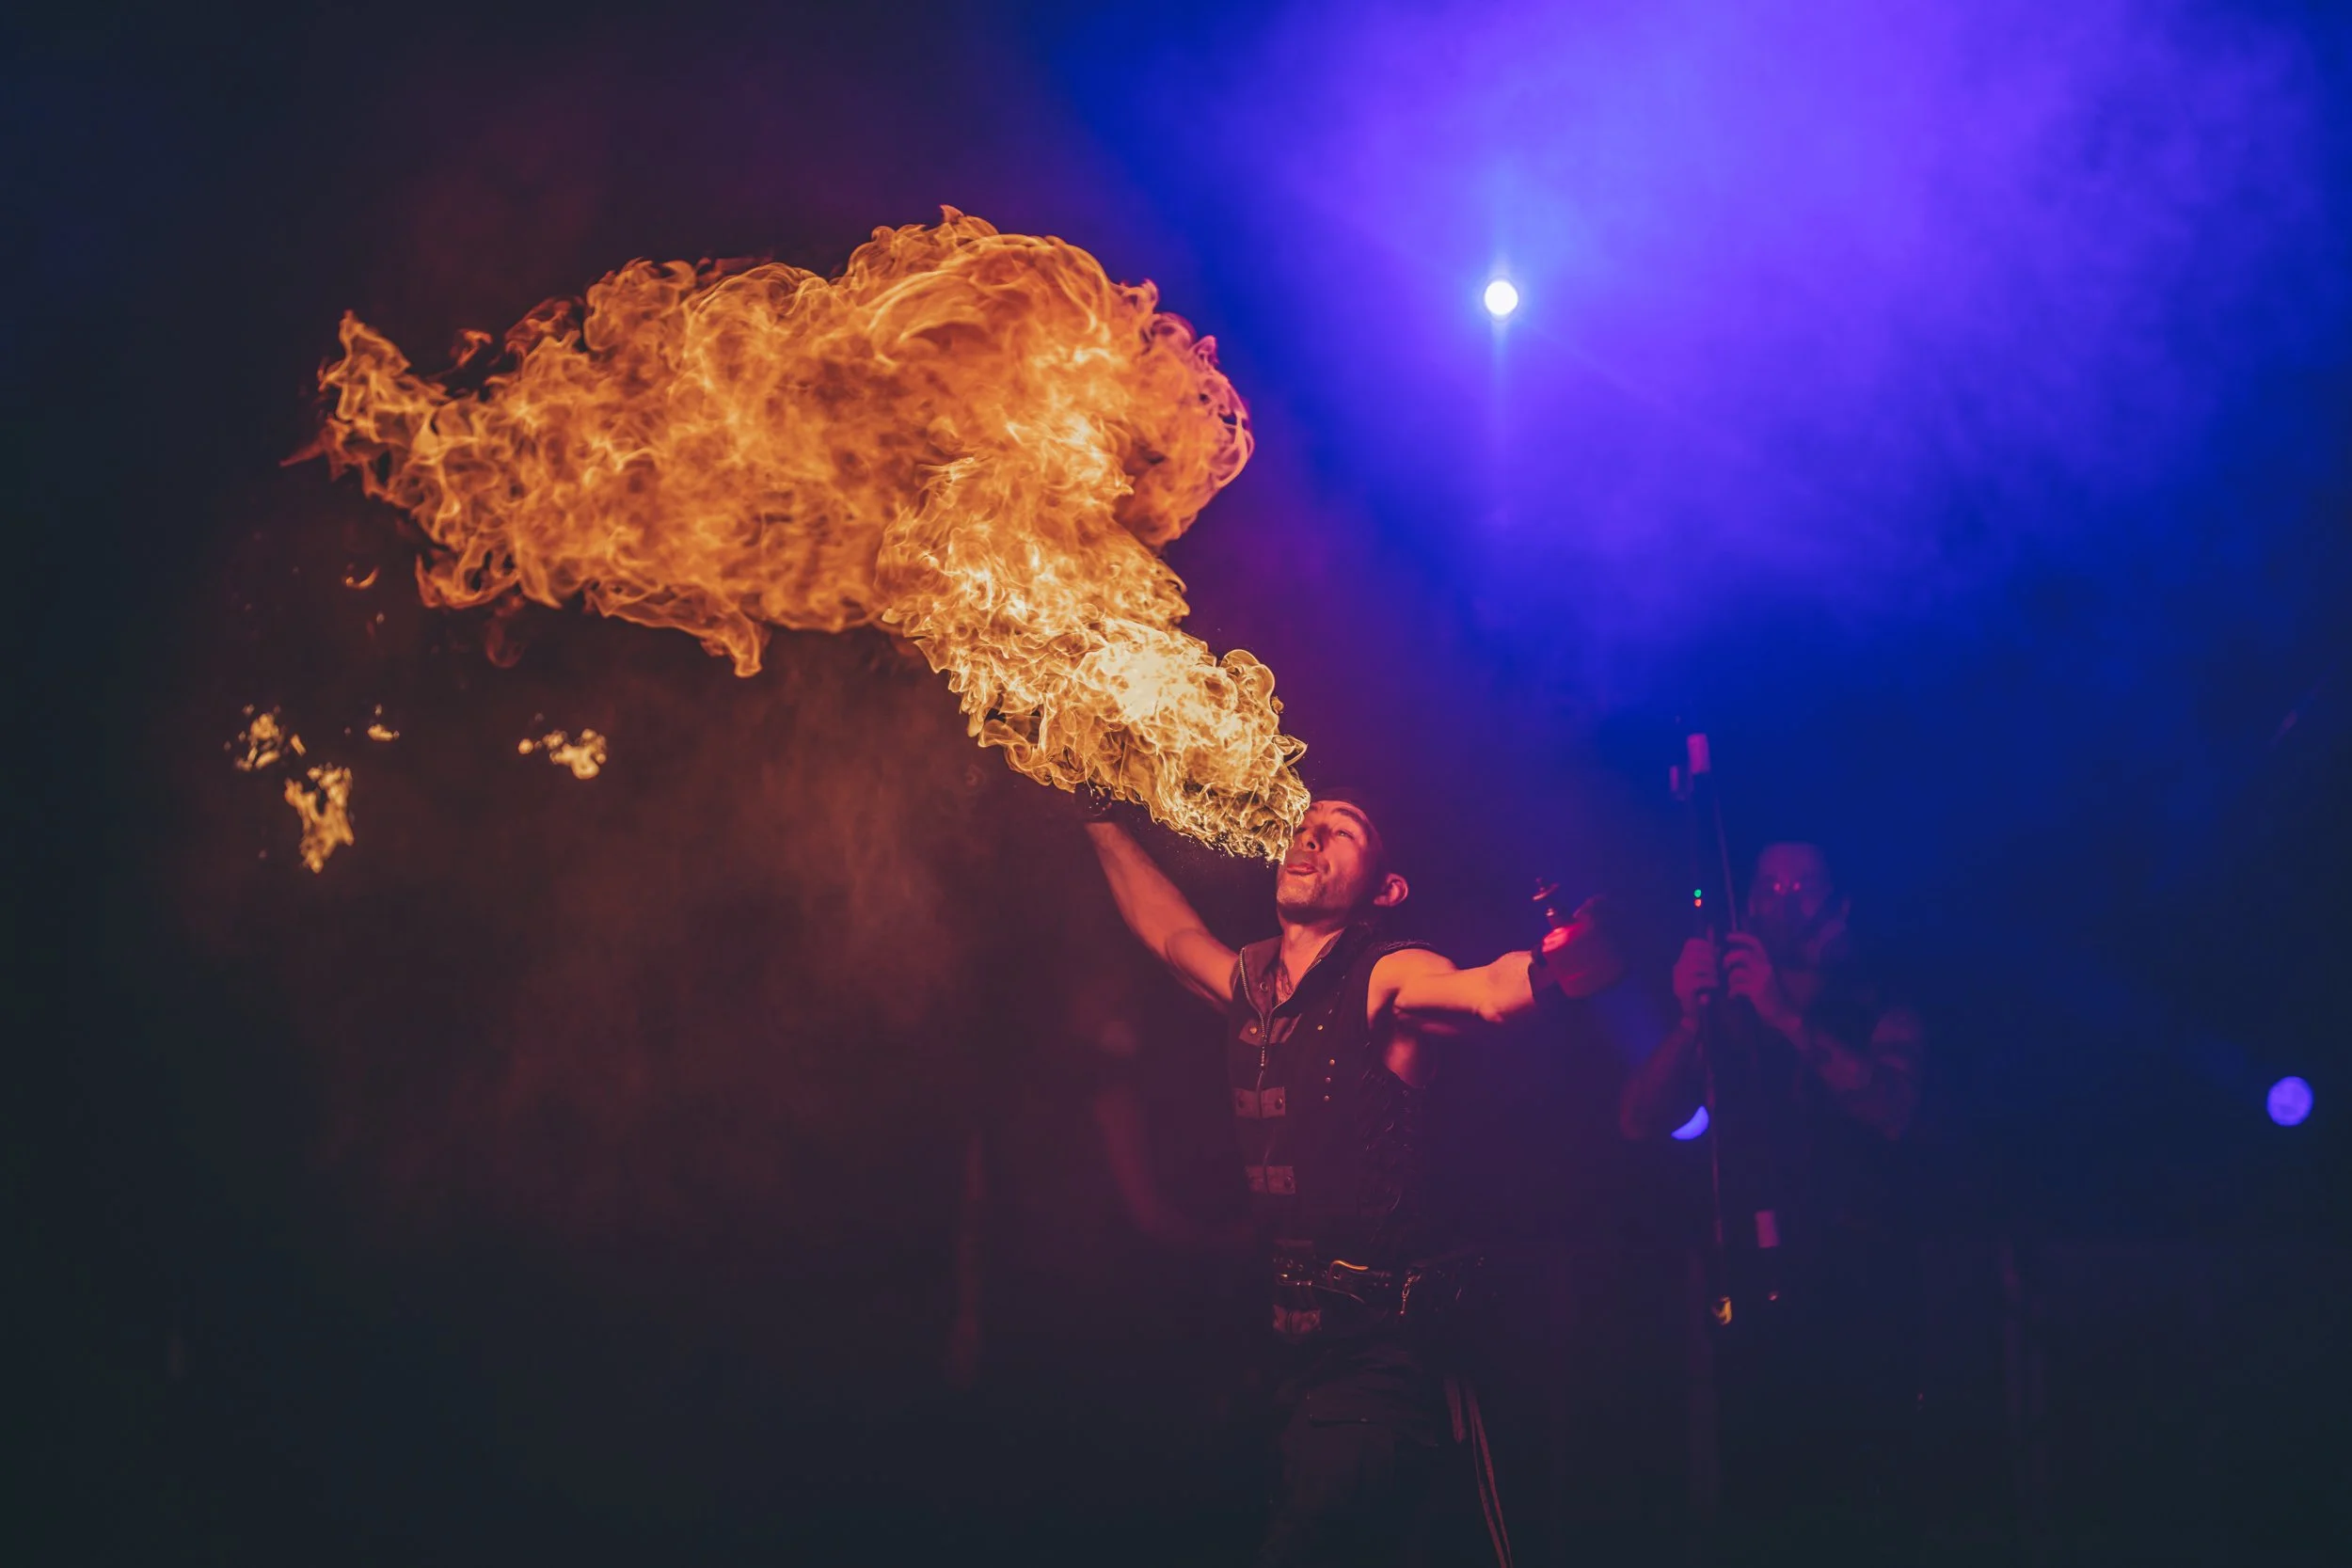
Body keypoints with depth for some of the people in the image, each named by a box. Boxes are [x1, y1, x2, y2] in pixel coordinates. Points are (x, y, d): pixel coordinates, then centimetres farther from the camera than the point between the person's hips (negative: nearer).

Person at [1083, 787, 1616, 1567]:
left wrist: (1558, 961, -53)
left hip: (1381, 1352, -8)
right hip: (1294, 1348, 8)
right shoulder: (1246, 984, 10)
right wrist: (1102, 818, 38)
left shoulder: (1388, 980, -11)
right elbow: (1165, 927, 31)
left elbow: (1496, 989, -32)